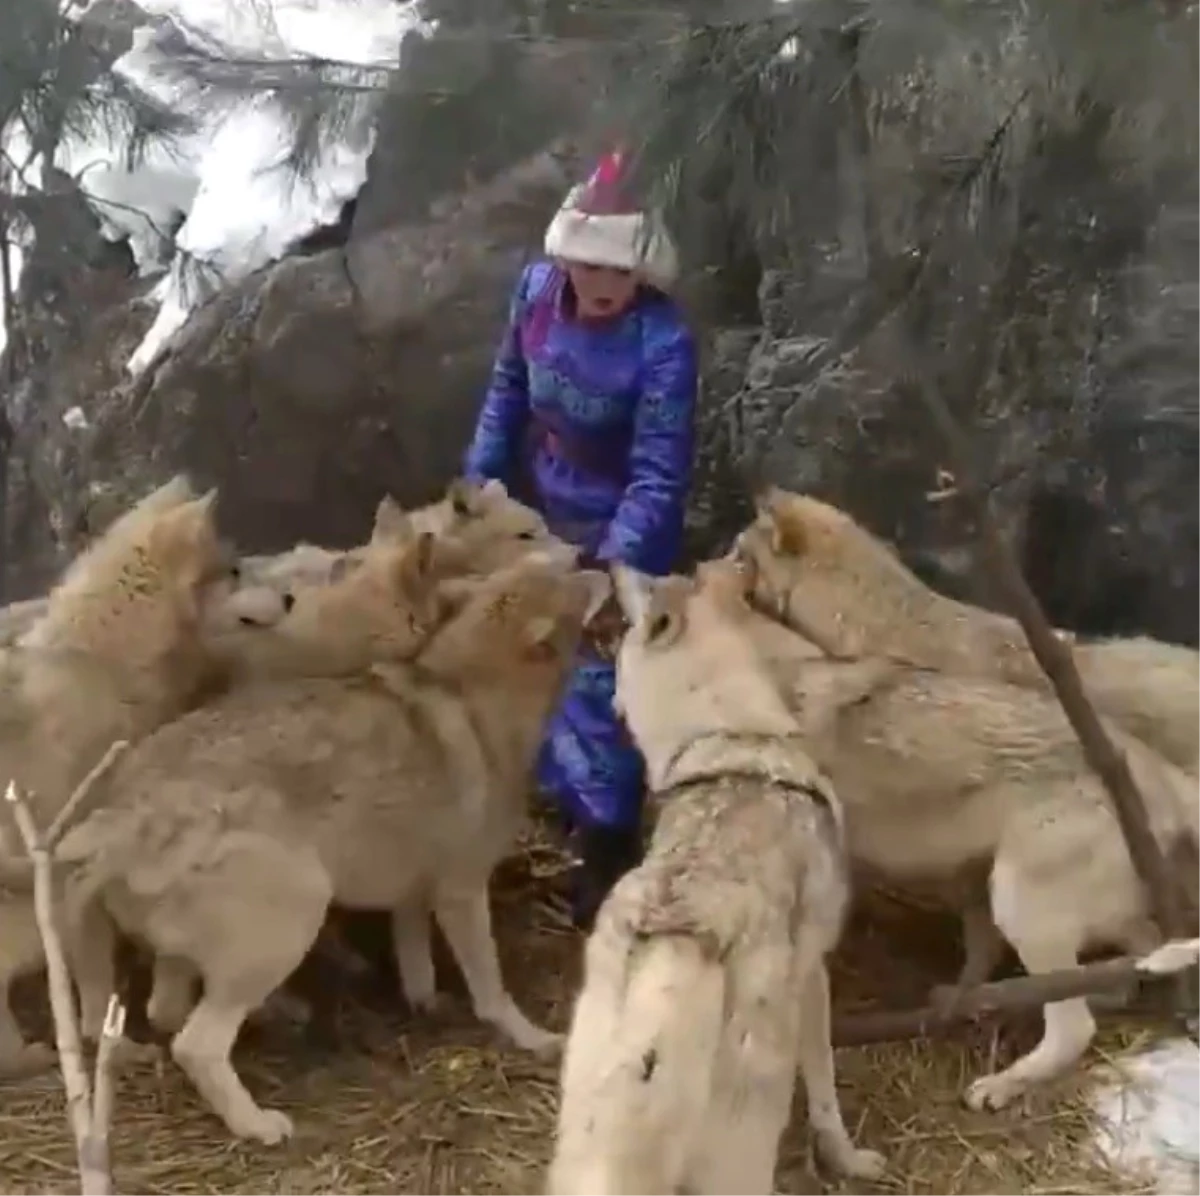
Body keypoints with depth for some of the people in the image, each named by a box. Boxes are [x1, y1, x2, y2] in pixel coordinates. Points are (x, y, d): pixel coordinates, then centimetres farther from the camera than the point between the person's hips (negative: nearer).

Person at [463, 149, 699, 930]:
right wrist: (478, 484, 5)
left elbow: (658, 476, -28)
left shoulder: (663, 343, -29)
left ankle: (607, 843, 15)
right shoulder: (537, 289, -13)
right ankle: (562, 796, 45)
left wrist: (614, 560, -36)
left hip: (619, 529, -6)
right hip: (539, 510, 6)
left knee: (598, 684, -3)